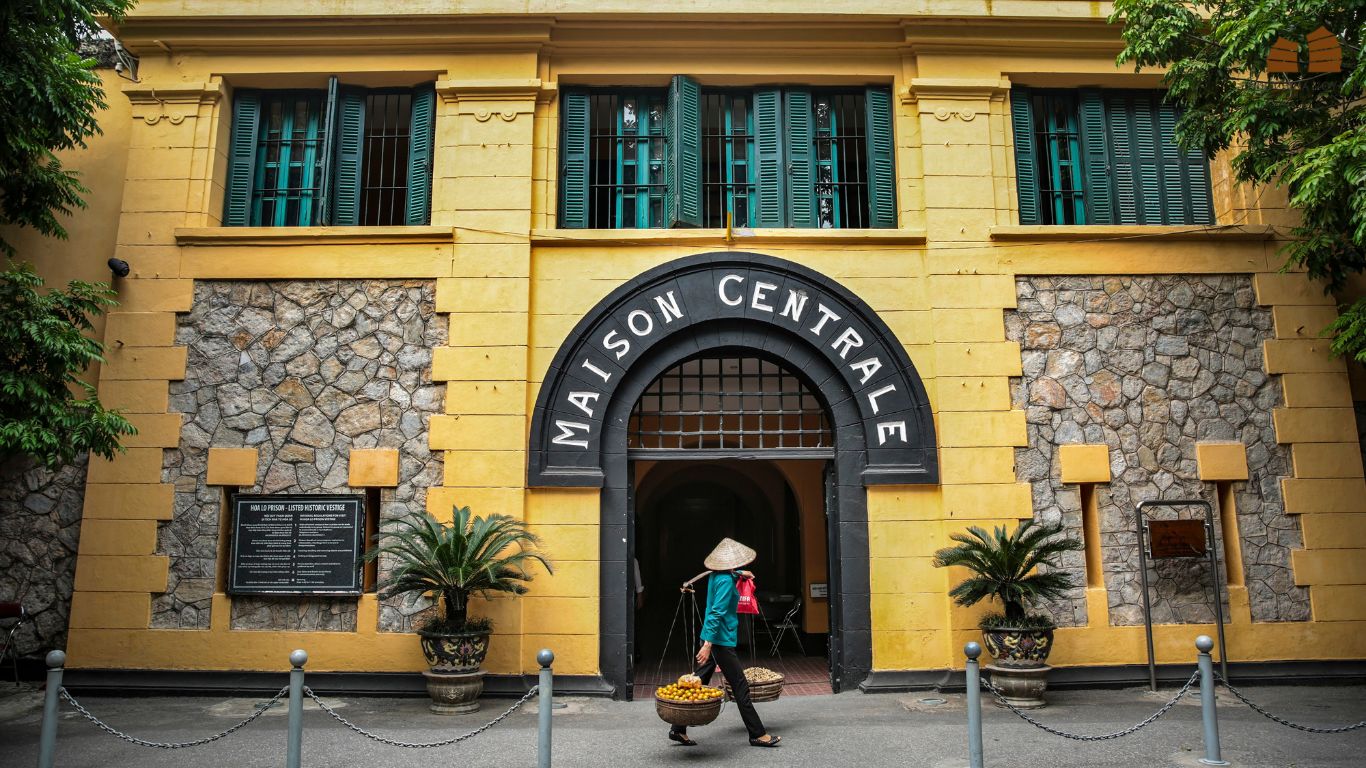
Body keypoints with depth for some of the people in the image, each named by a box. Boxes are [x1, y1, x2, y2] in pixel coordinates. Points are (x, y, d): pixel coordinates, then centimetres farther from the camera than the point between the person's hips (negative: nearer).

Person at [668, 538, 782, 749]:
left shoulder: (717, 575, 9)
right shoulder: (726, 581, -18)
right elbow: (717, 613, -24)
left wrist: (739, 573, 44)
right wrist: (708, 644, -27)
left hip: (712, 637, 9)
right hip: (721, 640, -9)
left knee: (698, 683, 11)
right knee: (740, 686, -1)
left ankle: (678, 729, 14)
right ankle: (757, 735, 6)